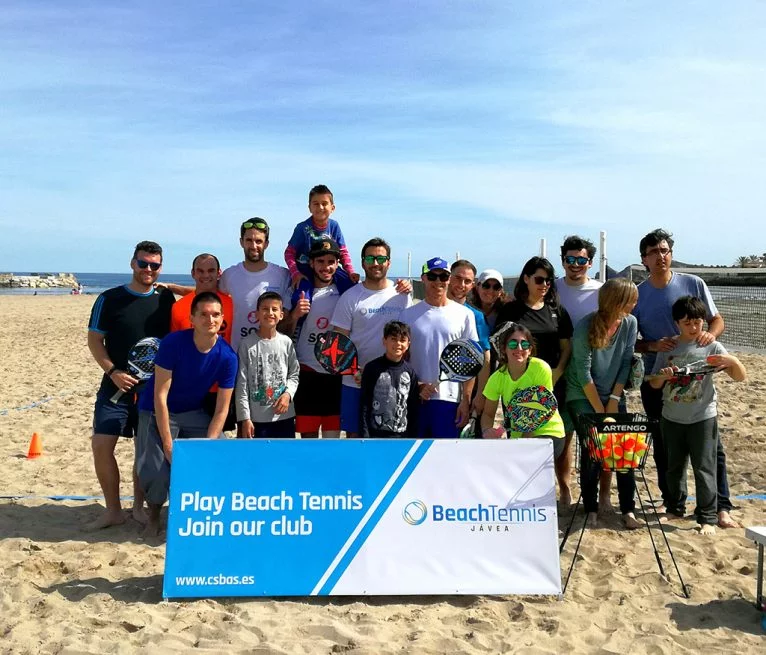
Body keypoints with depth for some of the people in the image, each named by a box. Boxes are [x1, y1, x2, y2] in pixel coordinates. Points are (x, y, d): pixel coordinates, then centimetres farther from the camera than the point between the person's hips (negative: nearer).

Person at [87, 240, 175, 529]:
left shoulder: (166, 299, 3)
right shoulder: (110, 299, -2)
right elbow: (94, 340, 0)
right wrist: (113, 371, -13)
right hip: (117, 384, -1)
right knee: (101, 444, -9)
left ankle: (138, 506, 25)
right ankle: (113, 510, 7)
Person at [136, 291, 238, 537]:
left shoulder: (227, 356, -17)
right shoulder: (173, 343, -24)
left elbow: (222, 409, -11)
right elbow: (160, 396, -22)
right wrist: (168, 445, -24)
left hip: (194, 413, 3)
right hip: (158, 412, -2)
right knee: (155, 470, -21)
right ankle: (154, 513, 13)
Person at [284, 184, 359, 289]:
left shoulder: (334, 226, -2)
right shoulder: (303, 228, -12)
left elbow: (343, 252, 4)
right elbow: (289, 253, -10)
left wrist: (351, 272, -9)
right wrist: (295, 274, -24)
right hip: (305, 269, -3)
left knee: (352, 282, -10)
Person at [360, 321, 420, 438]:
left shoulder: (410, 372, 4)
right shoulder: (373, 368, -5)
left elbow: (414, 408, 8)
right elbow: (364, 404, -5)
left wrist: (413, 438, 5)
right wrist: (365, 435, -9)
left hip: (402, 436, 3)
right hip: (376, 435, -3)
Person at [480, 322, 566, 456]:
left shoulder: (541, 368, -17)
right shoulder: (497, 378, -7)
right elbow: (488, 414, 1)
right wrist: (487, 431, -21)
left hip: (548, 433, -4)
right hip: (517, 436, 5)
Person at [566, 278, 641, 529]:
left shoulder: (630, 323, -7)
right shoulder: (586, 326, -19)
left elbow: (626, 363, -2)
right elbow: (583, 371, -16)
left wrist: (614, 400, -6)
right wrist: (599, 410, -14)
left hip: (614, 396, 4)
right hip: (583, 396, -4)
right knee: (591, 450, -6)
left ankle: (628, 509, 10)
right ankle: (591, 509, 8)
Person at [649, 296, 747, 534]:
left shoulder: (711, 347, -4)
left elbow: (741, 376, -5)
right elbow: (654, 384, 3)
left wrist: (732, 361, -26)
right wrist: (663, 375, -19)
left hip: (703, 417, -3)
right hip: (672, 418, 3)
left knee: (704, 468, 0)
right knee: (674, 466, 15)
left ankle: (708, 517, 10)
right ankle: (675, 508, 30)